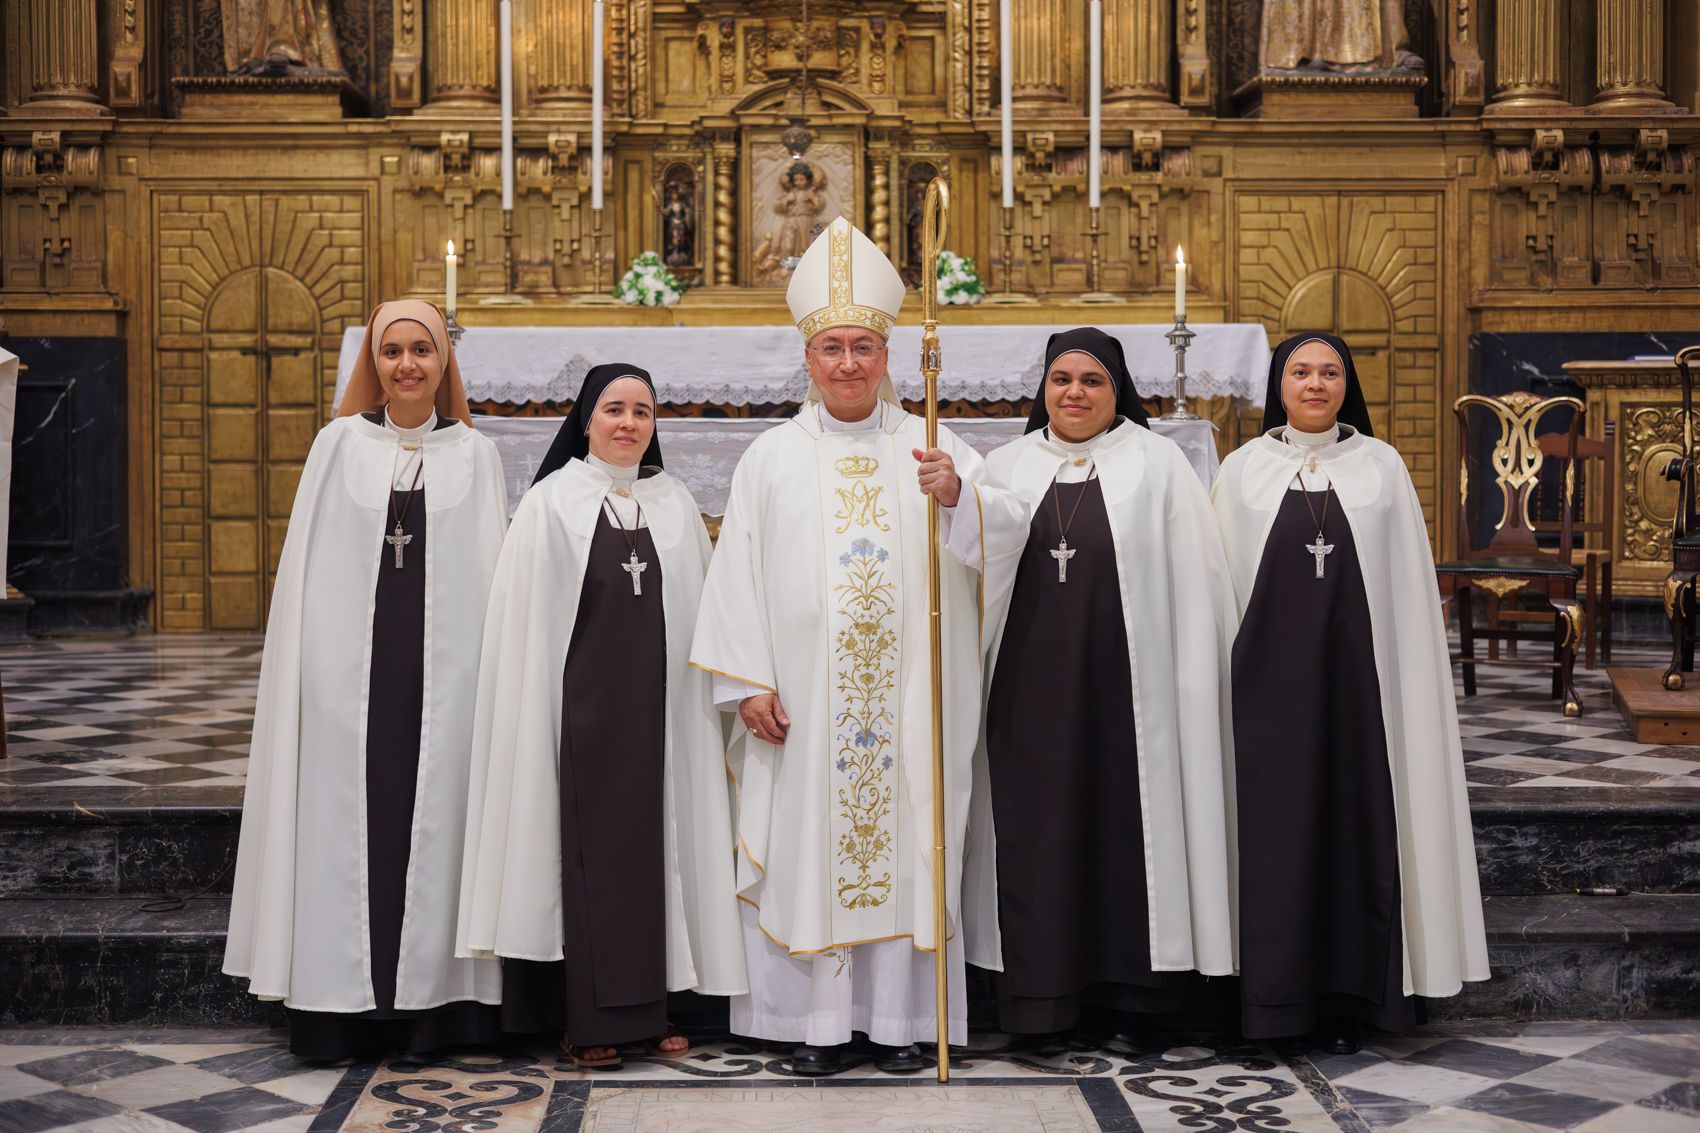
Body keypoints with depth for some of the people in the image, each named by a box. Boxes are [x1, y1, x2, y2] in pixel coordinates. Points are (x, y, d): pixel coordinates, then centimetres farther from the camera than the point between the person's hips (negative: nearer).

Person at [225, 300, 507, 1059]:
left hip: (440, 673, 0)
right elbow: (305, 569, 7)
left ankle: (434, 1004, 7)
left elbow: (490, 574, 6)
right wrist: (304, 674, 0)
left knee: (433, 822, 0)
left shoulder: (474, 455, 8)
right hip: (349, 671, 0)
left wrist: (488, 676, -2)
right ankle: (341, 1006, 5)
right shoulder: (339, 445, 8)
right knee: (348, 824, 0)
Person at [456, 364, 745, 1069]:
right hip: (581, 701, -3)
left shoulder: (675, 504, 11)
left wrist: (706, 710, 7)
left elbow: (699, 609, 12)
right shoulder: (551, 502, 1)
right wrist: (537, 714, -9)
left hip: (656, 706, 3)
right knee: (588, 846, -1)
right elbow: (525, 616, -2)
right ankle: (589, 1019, 5)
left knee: (652, 844, 5)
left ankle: (647, 1006, 14)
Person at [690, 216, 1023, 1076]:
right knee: (807, 847, 2)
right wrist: (747, 682, -4)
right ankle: (819, 1022, 11)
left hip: (909, 699, 0)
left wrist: (957, 497, -27)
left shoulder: (931, 448, 7)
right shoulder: (771, 457, 8)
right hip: (802, 702, 0)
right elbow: (738, 574, 4)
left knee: (903, 842, 3)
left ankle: (899, 1017, 13)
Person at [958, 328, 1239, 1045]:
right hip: (1031, 685, 2)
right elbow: (971, 571, 12)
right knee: (1037, 834, 3)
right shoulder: (1007, 468, 12)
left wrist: (1193, 682, -6)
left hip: (1125, 685, -2)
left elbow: (1195, 580, 0)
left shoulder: (1157, 465, 4)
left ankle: (1124, 998, 10)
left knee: (1126, 825, 1)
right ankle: (1043, 995, 11)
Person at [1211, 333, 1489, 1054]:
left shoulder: (1380, 467, 6)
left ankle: (1345, 996, 12)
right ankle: (1278, 992, 10)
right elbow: (1223, 580, 6)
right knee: (1274, 825, 1)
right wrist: (1222, 671, 1)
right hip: (1271, 674, 0)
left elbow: (1408, 583, 6)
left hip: (1355, 672, 0)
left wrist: (1409, 685, 1)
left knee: (1354, 818, 2)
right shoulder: (1243, 470, 5)